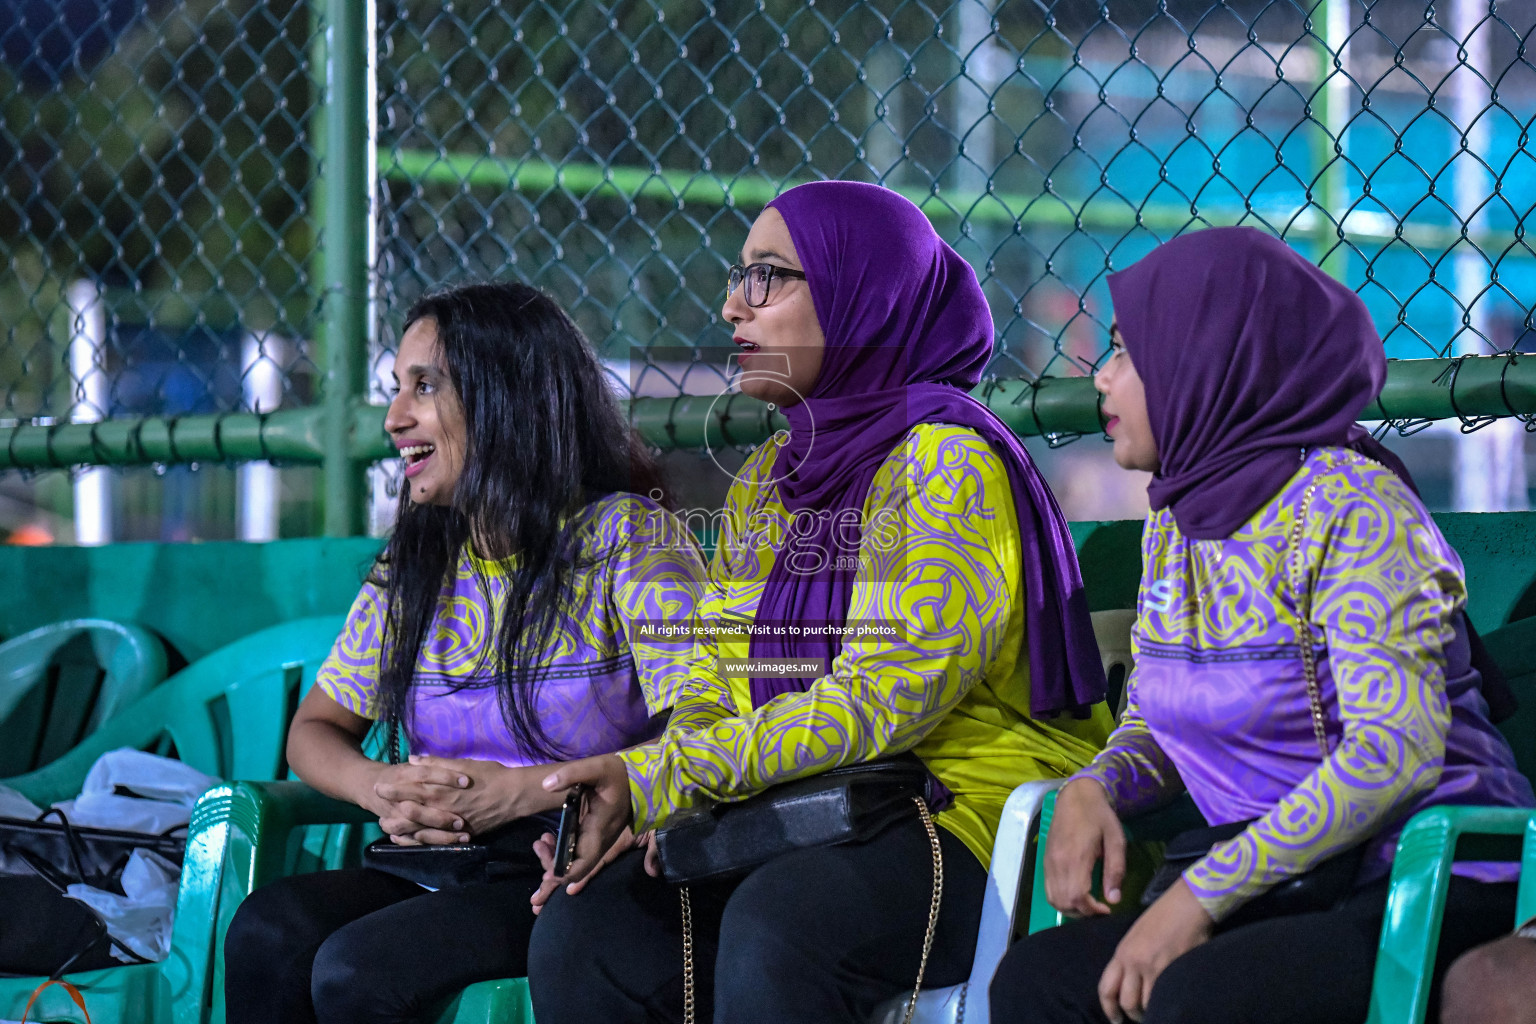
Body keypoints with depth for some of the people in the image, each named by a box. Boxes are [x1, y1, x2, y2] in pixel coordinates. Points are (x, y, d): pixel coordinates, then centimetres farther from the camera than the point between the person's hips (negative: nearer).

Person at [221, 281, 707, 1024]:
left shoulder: (628, 537, -5)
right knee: (265, 932, -24)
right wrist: (380, 788, -6)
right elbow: (314, 730, 19)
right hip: (439, 872, 6)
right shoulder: (412, 568, 14)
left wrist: (513, 794, -18)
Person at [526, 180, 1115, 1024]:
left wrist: (655, 779, -20)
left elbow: (881, 698, -18)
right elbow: (712, 690, 13)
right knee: (580, 933, -19)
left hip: (965, 811, -7)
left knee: (774, 929, -37)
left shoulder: (945, 459, -9)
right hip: (794, 825, 7)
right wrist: (628, 807, -10)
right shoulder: (764, 481, 16)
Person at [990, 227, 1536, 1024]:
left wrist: (1201, 896, -25)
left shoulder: (1347, 506, -15)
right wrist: (1093, 789, -6)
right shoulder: (1177, 519, 10)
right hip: (1283, 891, 8)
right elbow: (1152, 724, 19)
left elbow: (1394, 750, -24)